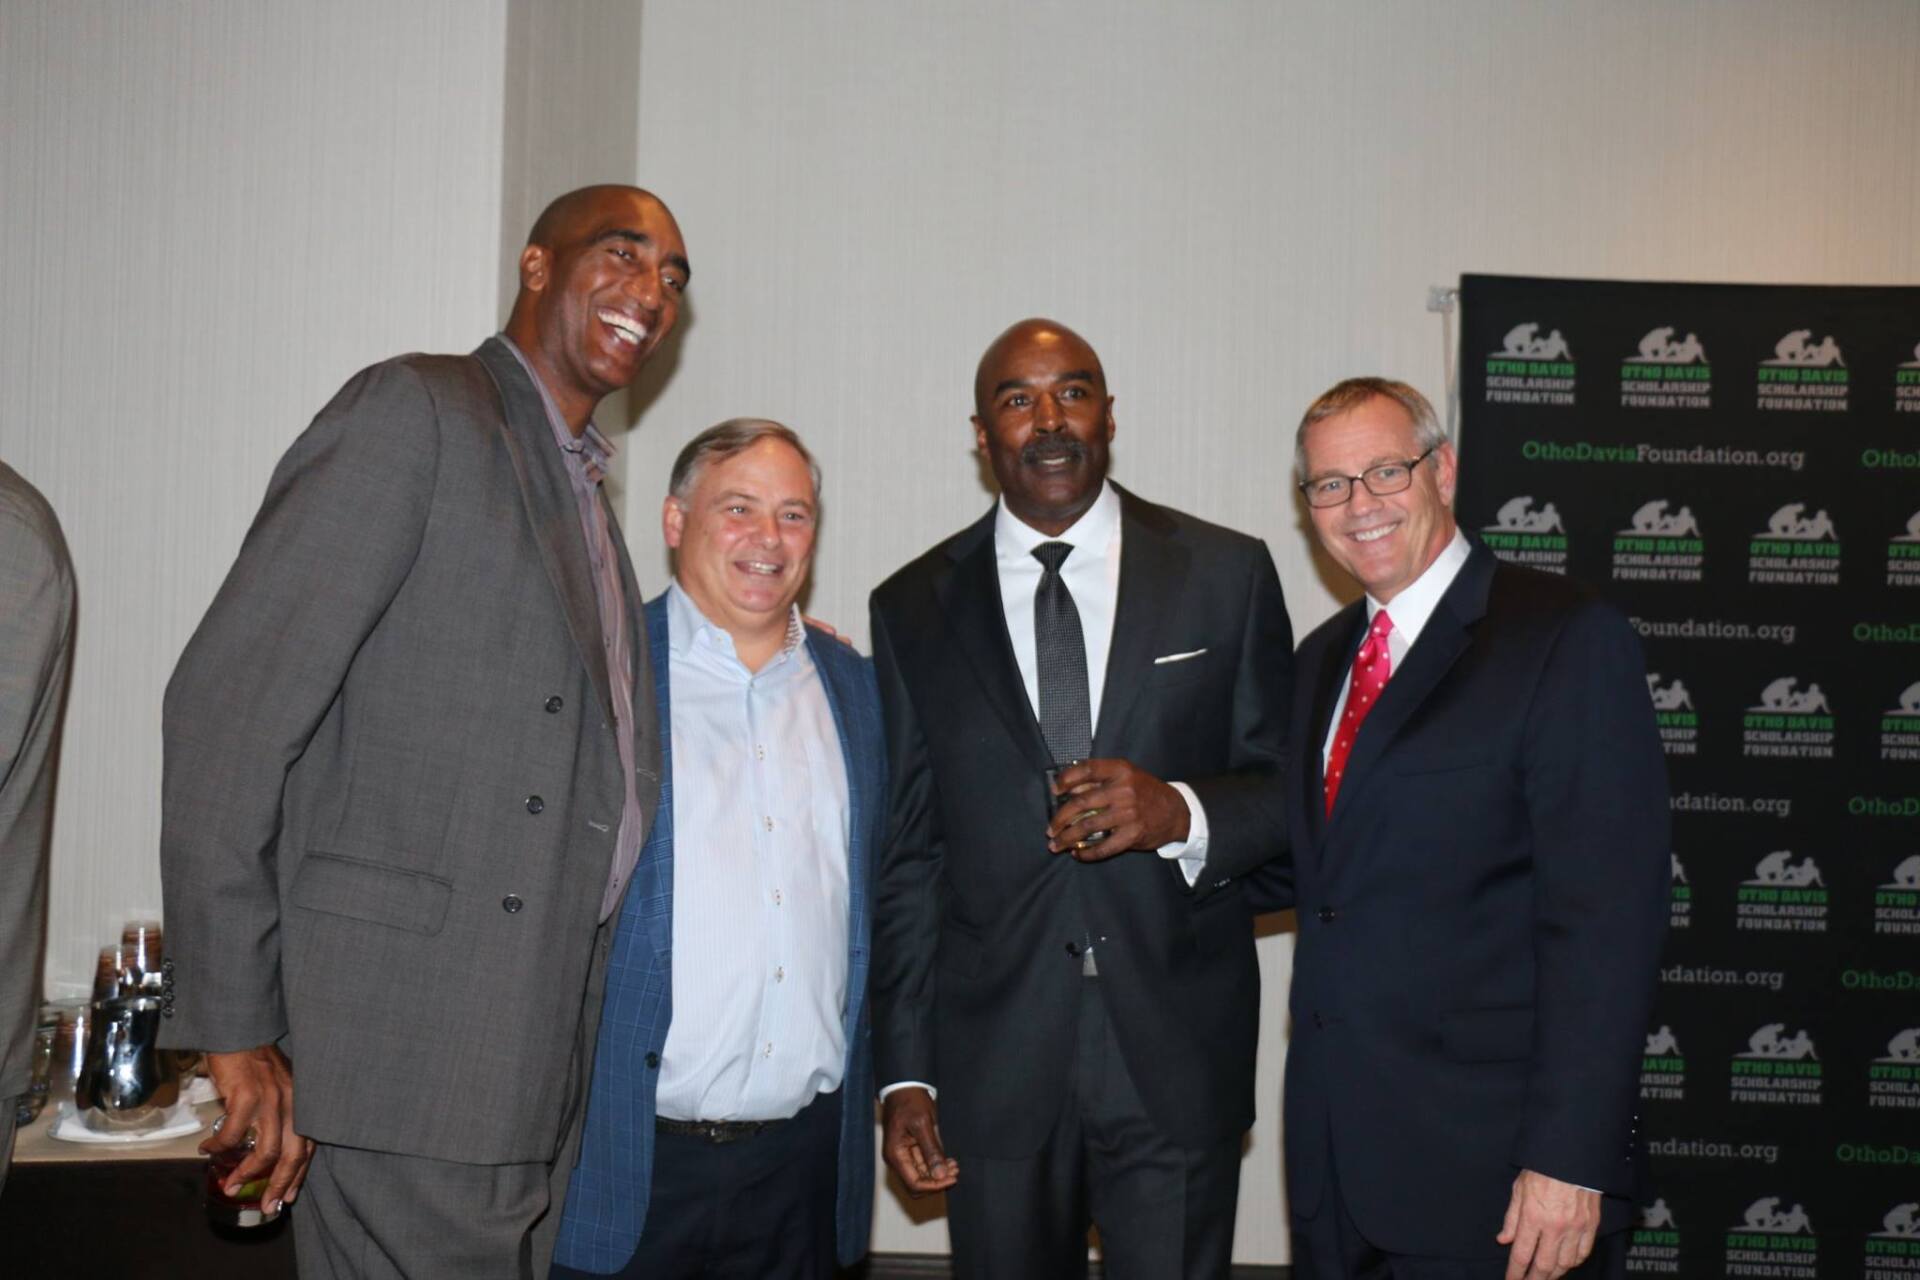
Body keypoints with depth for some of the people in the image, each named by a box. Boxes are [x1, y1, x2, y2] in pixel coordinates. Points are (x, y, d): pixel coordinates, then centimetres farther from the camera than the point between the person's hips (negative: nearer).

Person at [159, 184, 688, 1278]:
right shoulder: (416, 411, -7)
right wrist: (234, 1024, -16)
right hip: (414, 1039, -8)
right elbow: (230, 701, -14)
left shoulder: (583, 489, 21)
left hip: (537, 1056, 9)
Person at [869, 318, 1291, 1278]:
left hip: (1178, 1051, 0)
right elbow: (906, 856, 6)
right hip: (992, 1052, 1)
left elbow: (1293, 788, 5)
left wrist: (1182, 811, -17)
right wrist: (904, 1074, 3)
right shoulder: (914, 608, 5)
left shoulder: (1227, 574, 3)